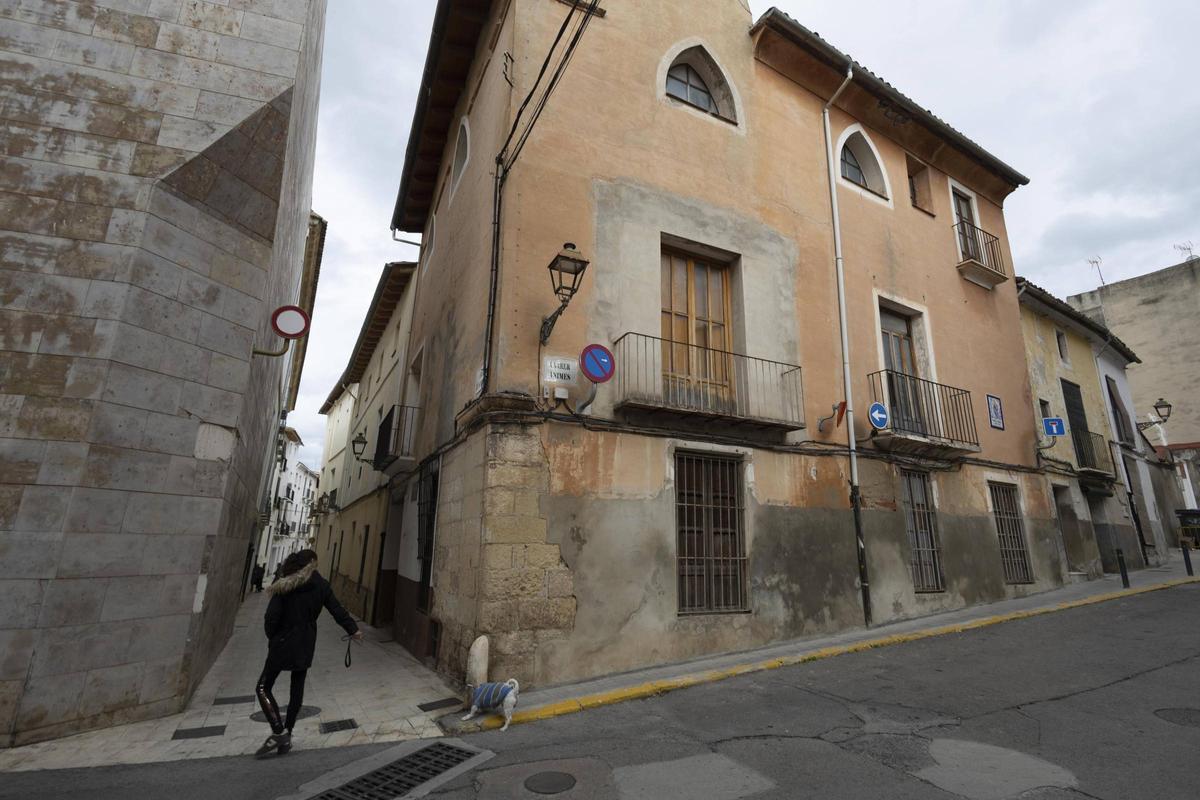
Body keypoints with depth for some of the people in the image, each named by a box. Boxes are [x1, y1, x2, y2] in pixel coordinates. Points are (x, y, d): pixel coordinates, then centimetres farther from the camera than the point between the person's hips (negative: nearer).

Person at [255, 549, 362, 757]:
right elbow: (338, 611, 0)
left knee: (263, 688, 8)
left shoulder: (284, 585, -11)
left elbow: (272, 616, -14)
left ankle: (279, 732, -5)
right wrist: (353, 629, 14)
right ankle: (287, 736, 22)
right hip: (305, 646, 3)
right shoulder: (321, 585, -4)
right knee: (297, 690, 15)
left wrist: (272, 638, 4)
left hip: (282, 644, -3)